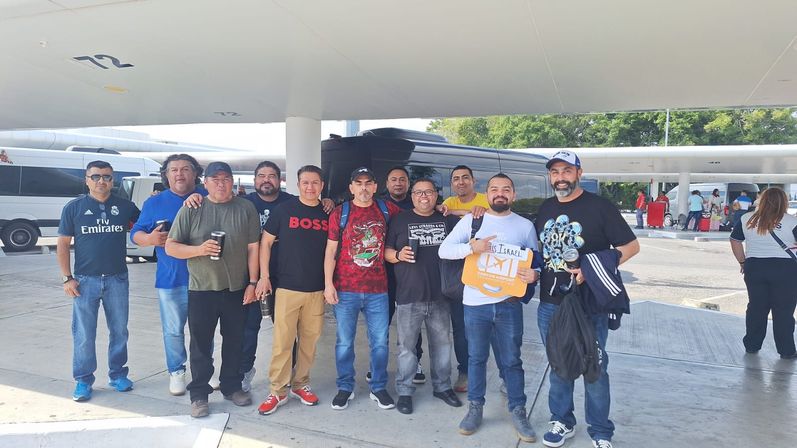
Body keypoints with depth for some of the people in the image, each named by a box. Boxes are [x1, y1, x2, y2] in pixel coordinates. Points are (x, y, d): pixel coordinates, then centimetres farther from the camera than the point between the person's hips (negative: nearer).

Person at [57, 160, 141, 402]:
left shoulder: (125, 206, 4)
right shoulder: (74, 207, 1)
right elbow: (63, 244, 2)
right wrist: (67, 278, -5)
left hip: (117, 279, 2)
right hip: (85, 280, -1)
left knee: (119, 331, 10)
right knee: (84, 335, 4)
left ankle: (118, 374, 25)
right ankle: (83, 381, 18)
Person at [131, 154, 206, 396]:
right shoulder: (154, 203, 5)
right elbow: (136, 233, 8)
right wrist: (150, 238, -13)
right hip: (170, 279, 0)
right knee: (173, 331, 8)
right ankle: (176, 372, 26)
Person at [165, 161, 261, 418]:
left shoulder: (246, 208, 1)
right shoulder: (191, 209, 0)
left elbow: (253, 248, 1)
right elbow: (171, 247, -1)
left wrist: (252, 282, -3)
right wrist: (199, 249, -18)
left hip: (237, 289, 1)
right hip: (202, 290, -1)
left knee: (234, 342, 14)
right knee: (201, 344, 7)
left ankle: (232, 387, 30)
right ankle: (199, 394, 21)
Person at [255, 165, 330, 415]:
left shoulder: (328, 214, 6)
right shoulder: (284, 210, 0)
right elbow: (266, 242, 3)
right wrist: (264, 276, -3)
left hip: (317, 290, 3)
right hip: (287, 288, -2)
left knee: (310, 340, 9)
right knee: (282, 341, 0)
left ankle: (300, 384, 26)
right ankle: (278, 391, 13)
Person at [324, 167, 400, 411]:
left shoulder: (387, 210, 5)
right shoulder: (339, 213, 0)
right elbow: (331, 250, 0)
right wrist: (328, 284, -6)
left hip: (378, 289, 2)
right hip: (345, 290, -1)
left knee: (380, 341, 8)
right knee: (344, 341, 8)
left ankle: (379, 388, 24)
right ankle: (345, 388, 24)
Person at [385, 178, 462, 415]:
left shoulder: (447, 219, 10)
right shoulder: (400, 220, 4)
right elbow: (386, 251, 5)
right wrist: (398, 255, -16)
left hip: (440, 296, 3)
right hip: (409, 297, -2)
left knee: (442, 343, 14)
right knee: (407, 346, 3)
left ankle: (442, 386, 30)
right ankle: (404, 391, 17)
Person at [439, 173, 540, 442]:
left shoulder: (525, 225, 6)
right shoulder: (471, 220, 2)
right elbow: (443, 250, -3)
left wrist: (534, 275, -14)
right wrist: (472, 247, -20)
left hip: (509, 303, 0)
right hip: (475, 302, 0)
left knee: (511, 360, 9)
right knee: (476, 357, 13)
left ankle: (518, 410, 24)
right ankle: (475, 407, 28)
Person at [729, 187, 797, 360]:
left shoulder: (747, 219, 1)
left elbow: (735, 241, 6)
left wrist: (743, 262, 14)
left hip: (754, 268, 3)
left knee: (756, 307, 13)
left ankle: (751, 345, 21)